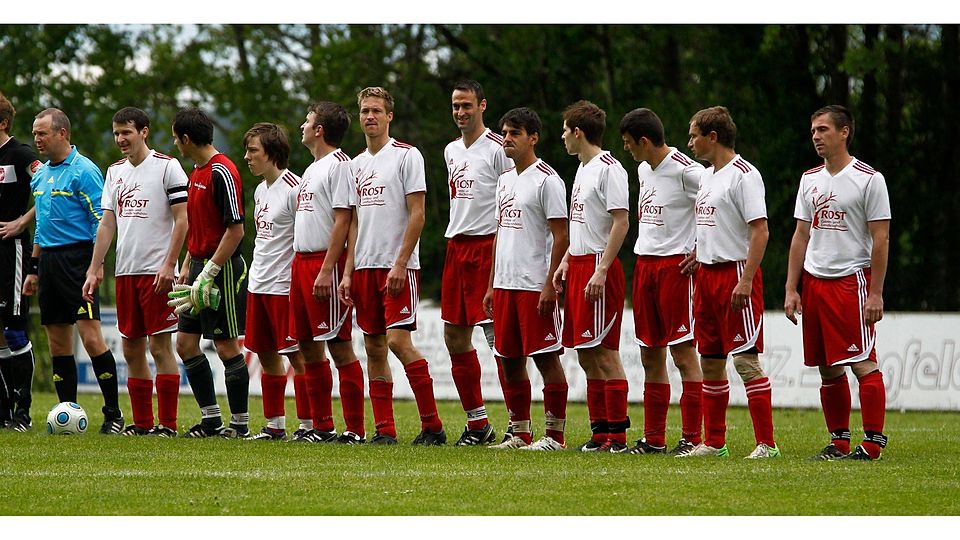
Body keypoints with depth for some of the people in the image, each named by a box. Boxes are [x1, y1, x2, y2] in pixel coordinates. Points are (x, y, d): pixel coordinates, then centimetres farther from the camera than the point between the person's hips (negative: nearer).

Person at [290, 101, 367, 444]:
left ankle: (355, 429, -7)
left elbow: (343, 221, -17)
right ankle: (322, 426, 15)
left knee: (340, 346, -8)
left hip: (327, 262, -10)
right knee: (308, 347, 10)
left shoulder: (339, 165, -10)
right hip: (302, 261, 10)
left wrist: (327, 271, -22)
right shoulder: (313, 168, 20)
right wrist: (298, 266, 17)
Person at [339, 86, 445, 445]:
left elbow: (417, 214, -10)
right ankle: (384, 431, 7)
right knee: (374, 347, 5)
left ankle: (432, 426, -9)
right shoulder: (358, 164, 16)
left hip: (397, 266, -7)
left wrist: (400, 264, -17)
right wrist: (348, 273, 11)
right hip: (365, 267, 7)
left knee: (398, 341, -15)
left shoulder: (407, 156, -5)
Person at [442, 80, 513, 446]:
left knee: (498, 336, -11)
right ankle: (478, 424, 15)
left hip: (487, 246, -9)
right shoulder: (451, 151, 17)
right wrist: (456, 242, 20)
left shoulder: (498, 149, -8)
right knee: (455, 337, 8)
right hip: (455, 247, 9)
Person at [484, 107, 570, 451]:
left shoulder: (547, 180, -9)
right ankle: (520, 433, 17)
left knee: (546, 357, -5)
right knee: (509, 358, 9)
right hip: (505, 284, 9)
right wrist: (491, 285, 18)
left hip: (535, 286, -8)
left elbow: (561, 236, -12)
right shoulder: (505, 180, 17)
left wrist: (550, 285, -18)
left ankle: (554, 435, -1)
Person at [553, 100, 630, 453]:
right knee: (586, 355, 9)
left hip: (599, 266, -10)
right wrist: (566, 262, 16)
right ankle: (599, 431, 12)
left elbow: (621, 222, -17)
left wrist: (601, 271, -22)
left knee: (604, 351, -10)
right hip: (579, 265, 10)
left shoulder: (609, 168, -11)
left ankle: (617, 435, -9)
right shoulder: (583, 169, 18)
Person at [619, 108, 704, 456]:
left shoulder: (685, 171, -14)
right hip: (644, 264, 9)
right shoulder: (643, 170, 13)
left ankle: (692, 438, -4)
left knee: (683, 352, -7)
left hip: (676, 266, -9)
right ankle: (653, 439, 15)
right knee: (650, 355, 10)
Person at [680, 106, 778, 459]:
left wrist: (745, 280, -23)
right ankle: (713, 443, 17)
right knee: (710, 361, 10)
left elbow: (759, 231, -17)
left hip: (736, 273, -9)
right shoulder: (707, 176, 16)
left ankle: (766, 443, -9)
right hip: (707, 274, 9)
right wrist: (699, 254, 11)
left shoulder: (743, 175, -12)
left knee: (745, 358, -10)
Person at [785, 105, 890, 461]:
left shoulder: (869, 179, -5)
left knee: (863, 364, -10)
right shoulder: (810, 180, 13)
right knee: (828, 369, 7)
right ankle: (839, 442, 13)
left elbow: (880, 239, -7)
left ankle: (873, 443, -8)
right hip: (814, 281, 6)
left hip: (852, 280, -6)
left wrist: (876, 294, -12)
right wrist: (791, 289, 9)